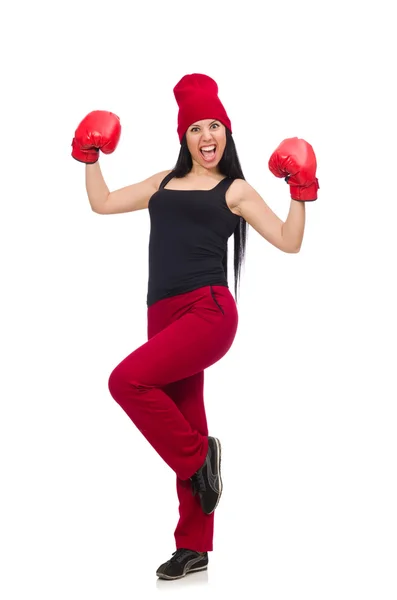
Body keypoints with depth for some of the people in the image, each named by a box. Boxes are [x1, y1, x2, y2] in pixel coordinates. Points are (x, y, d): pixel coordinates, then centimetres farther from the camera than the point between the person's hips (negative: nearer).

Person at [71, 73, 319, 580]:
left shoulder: (235, 190, 8)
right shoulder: (164, 182, 21)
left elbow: (288, 241, 2)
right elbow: (102, 203, 27)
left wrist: (300, 193, -8)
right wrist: (90, 157, 23)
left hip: (208, 311, -5)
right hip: (164, 316, 6)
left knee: (128, 379, -26)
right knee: (182, 425, 8)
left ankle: (199, 455, -6)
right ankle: (194, 547, 18)